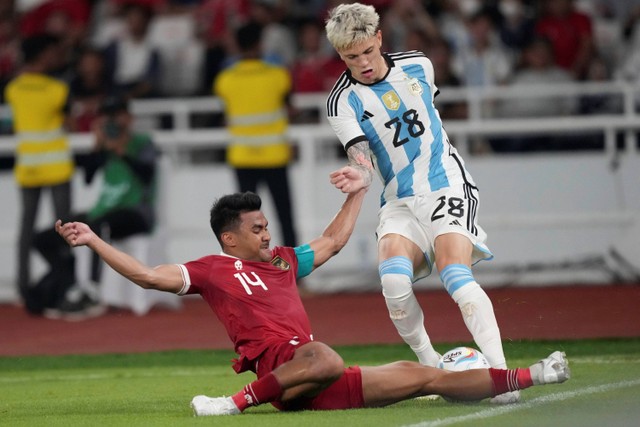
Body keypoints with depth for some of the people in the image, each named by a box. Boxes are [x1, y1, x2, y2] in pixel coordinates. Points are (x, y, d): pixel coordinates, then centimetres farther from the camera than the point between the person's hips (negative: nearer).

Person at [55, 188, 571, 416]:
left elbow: (333, 241, 38)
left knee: (422, 375, 7)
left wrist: (359, 187, 42)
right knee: (324, 358, -44)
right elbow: (149, 275, -4)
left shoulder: (283, 261, 24)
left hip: (323, 384, 7)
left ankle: (528, 377, 13)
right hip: (276, 365, -7)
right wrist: (94, 241, -8)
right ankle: (238, 402, -33)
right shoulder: (214, 270, 3)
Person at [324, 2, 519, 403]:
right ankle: (430, 367, -6)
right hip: (400, 201, 1)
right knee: (393, 280, -25)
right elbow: (362, 158, -19)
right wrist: (362, 176, -41)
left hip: (448, 186, 0)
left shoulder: (418, 65, 1)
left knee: (454, 273, -23)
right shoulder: (343, 101, -7)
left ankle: (500, 372, -28)